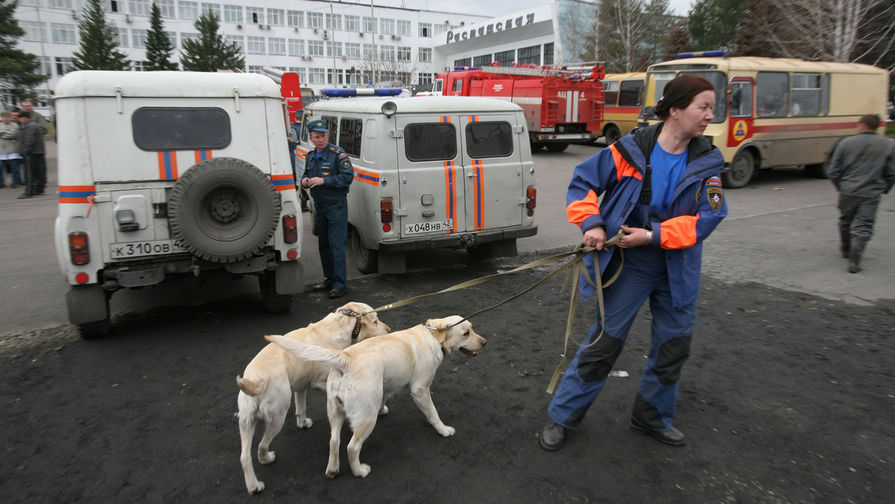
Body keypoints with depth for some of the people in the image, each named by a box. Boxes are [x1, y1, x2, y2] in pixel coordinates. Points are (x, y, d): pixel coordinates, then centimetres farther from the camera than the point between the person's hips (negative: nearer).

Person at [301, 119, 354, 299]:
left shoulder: (337, 153, -13)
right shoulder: (310, 156, 10)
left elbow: (348, 176, -18)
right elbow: (306, 175, 24)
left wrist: (324, 180, -23)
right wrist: (304, 181, 0)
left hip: (336, 206, -8)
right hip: (319, 206, 8)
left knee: (337, 246, -8)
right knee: (323, 245, 15)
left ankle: (340, 284, -3)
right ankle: (330, 279, 28)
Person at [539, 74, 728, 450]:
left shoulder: (707, 162, -4)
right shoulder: (631, 150, -12)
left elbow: (709, 216, -11)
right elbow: (583, 182, -4)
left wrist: (654, 235, -21)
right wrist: (591, 223, -19)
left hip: (678, 270, 4)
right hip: (628, 264, -4)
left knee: (674, 345, 15)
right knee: (604, 341, 1)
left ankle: (652, 417, 38)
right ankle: (562, 416, 17)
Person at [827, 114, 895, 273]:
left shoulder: (846, 143, -1)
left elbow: (834, 170, 2)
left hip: (848, 191, 1)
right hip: (871, 194, -1)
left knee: (845, 222, 19)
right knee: (863, 227, 1)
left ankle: (846, 250, 38)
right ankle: (854, 260, -10)